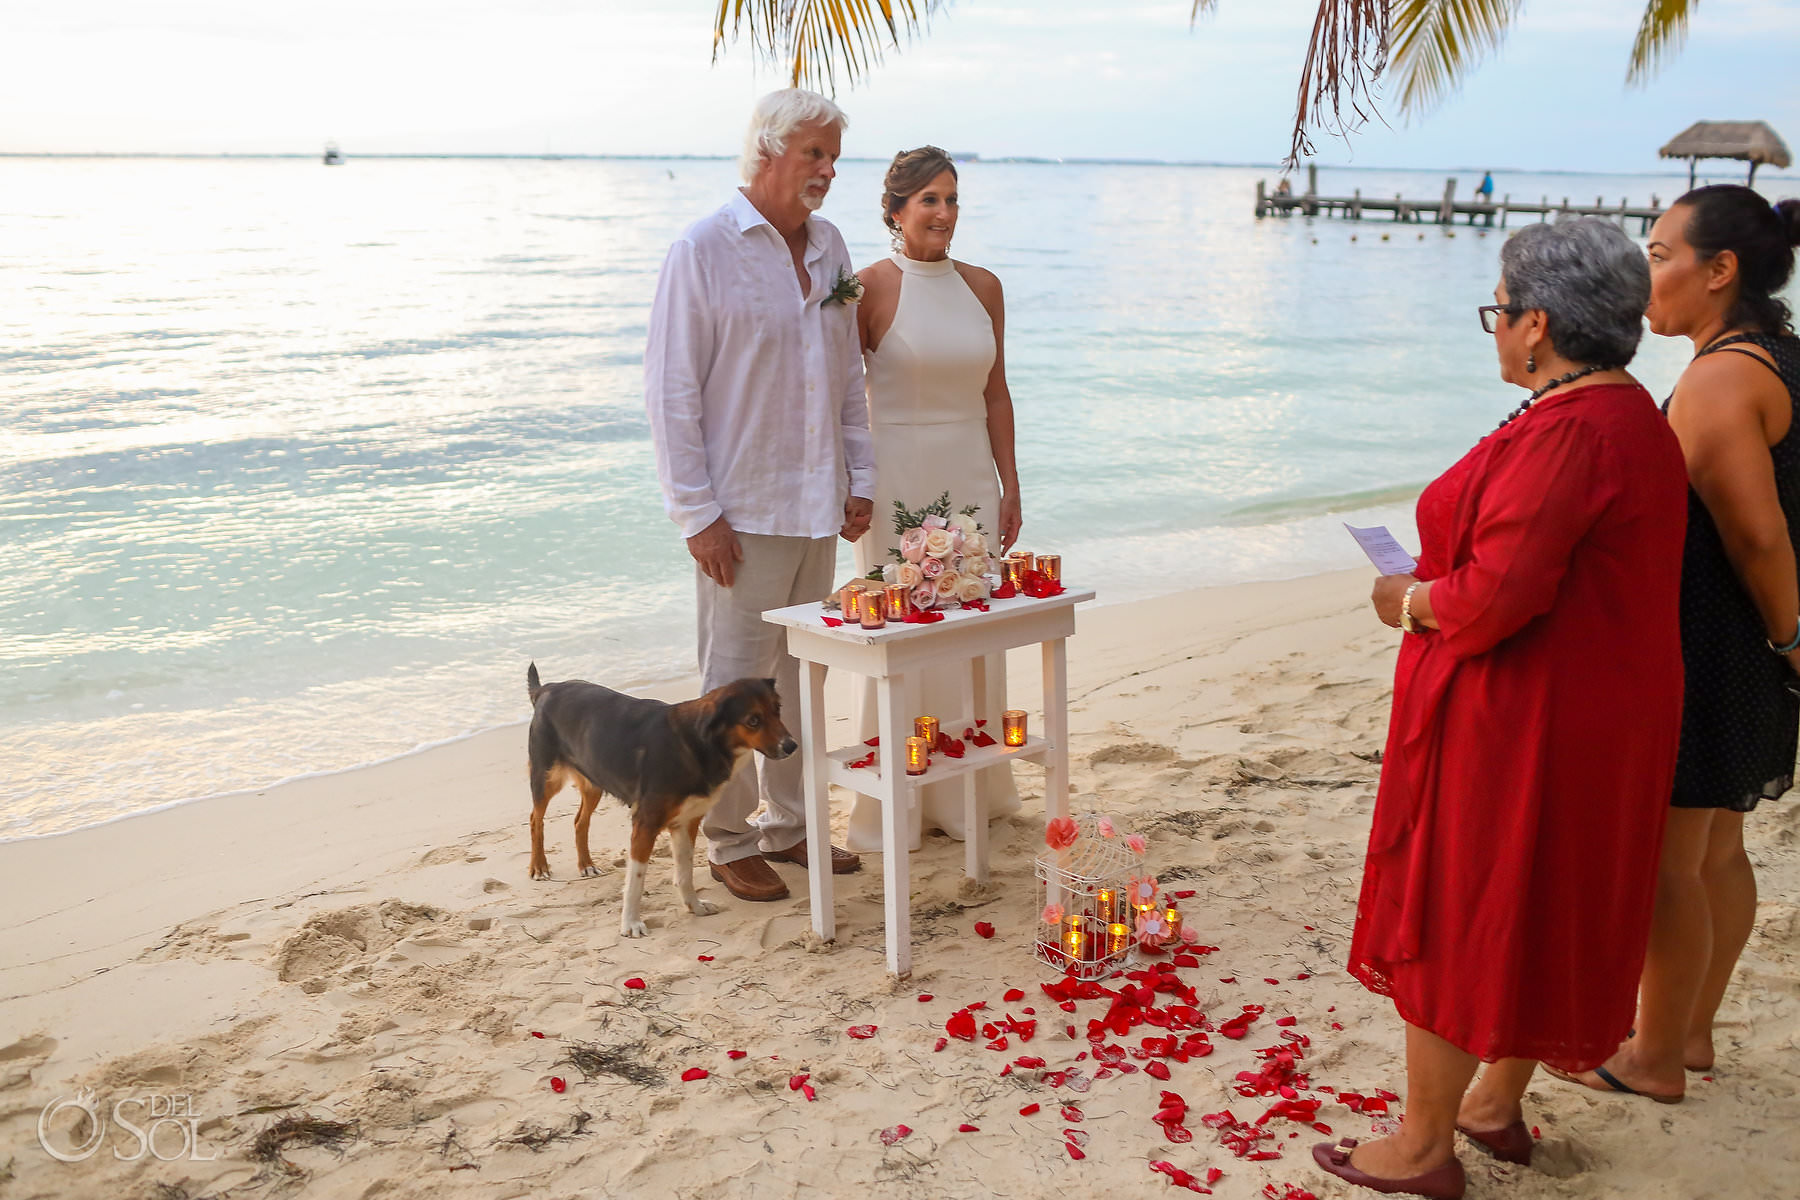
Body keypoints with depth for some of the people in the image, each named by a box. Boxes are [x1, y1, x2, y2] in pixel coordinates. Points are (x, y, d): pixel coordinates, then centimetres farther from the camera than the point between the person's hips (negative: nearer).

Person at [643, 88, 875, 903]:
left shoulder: (828, 246, 11)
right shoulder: (703, 251, -8)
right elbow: (671, 392, -10)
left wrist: (858, 478, 11)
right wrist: (697, 513, -14)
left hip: (816, 505, 6)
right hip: (740, 511, -6)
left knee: (802, 670, 13)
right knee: (735, 681, 0)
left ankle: (789, 824, 27)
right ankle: (729, 842, 14)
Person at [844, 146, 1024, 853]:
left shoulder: (982, 287, 10)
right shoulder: (872, 287, -5)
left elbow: (996, 395, 13)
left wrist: (1010, 485, 10)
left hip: (971, 475, 5)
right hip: (898, 474, -5)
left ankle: (970, 794, 24)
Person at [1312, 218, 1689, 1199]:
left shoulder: (1567, 432, -24)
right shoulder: (1634, 417, 9)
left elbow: (1496, 596, -28)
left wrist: (1411, 600, -10)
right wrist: (1442, 584, 10)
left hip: (1512, 727, -10)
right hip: (1599, 721, 10)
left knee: (1448, 918, 4)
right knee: (1538, 915, 20)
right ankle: (1497, 1106, 37)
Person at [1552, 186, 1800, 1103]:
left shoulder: (1718, 379, -20)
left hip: (1703, 650, -10)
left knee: (1664, 861, 2)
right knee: (1715, 851, 19)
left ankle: (1653, 1059, 15)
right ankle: (1690, 1031, 32)